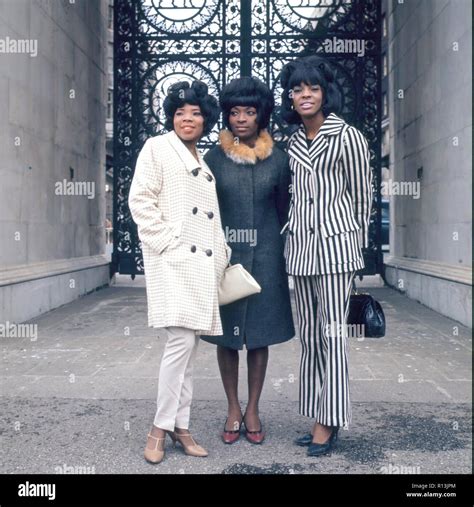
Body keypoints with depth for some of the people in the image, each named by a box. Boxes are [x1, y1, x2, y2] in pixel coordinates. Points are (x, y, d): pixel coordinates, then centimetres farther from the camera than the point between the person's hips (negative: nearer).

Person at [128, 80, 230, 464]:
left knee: (188, 347, 7)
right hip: (173, 261, -6)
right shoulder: (157, 148, 3)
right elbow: (141, 200, -7)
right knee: (181, 341, -15)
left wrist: (222, 252, 12)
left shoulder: (204, 162, 21)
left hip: (203, 263, 7)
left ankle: (180, 426, 15)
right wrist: (168, 241, -14)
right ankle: (161, 426, -2)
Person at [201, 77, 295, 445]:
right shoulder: (215, 158, 1)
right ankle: (233, 409, 19)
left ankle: (253, 410, 19)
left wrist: (281, 256, 5)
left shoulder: (278, 158, 2)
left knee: (259, 334, 6)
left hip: (264, 256, 0)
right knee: (226, 334, 6)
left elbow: (284, 210, 7)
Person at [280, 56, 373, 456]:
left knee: (332, 330, -5)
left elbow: (362, 194, 0)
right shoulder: (293, 142, 13)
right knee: (308, 331, 8)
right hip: (300, 243, 6)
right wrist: (294, 230, 14)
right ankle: (319, 418, 17)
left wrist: (357, 241, 4)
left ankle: (328, 422, 3)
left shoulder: (348, 136, -3)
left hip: (335, 242, -6)